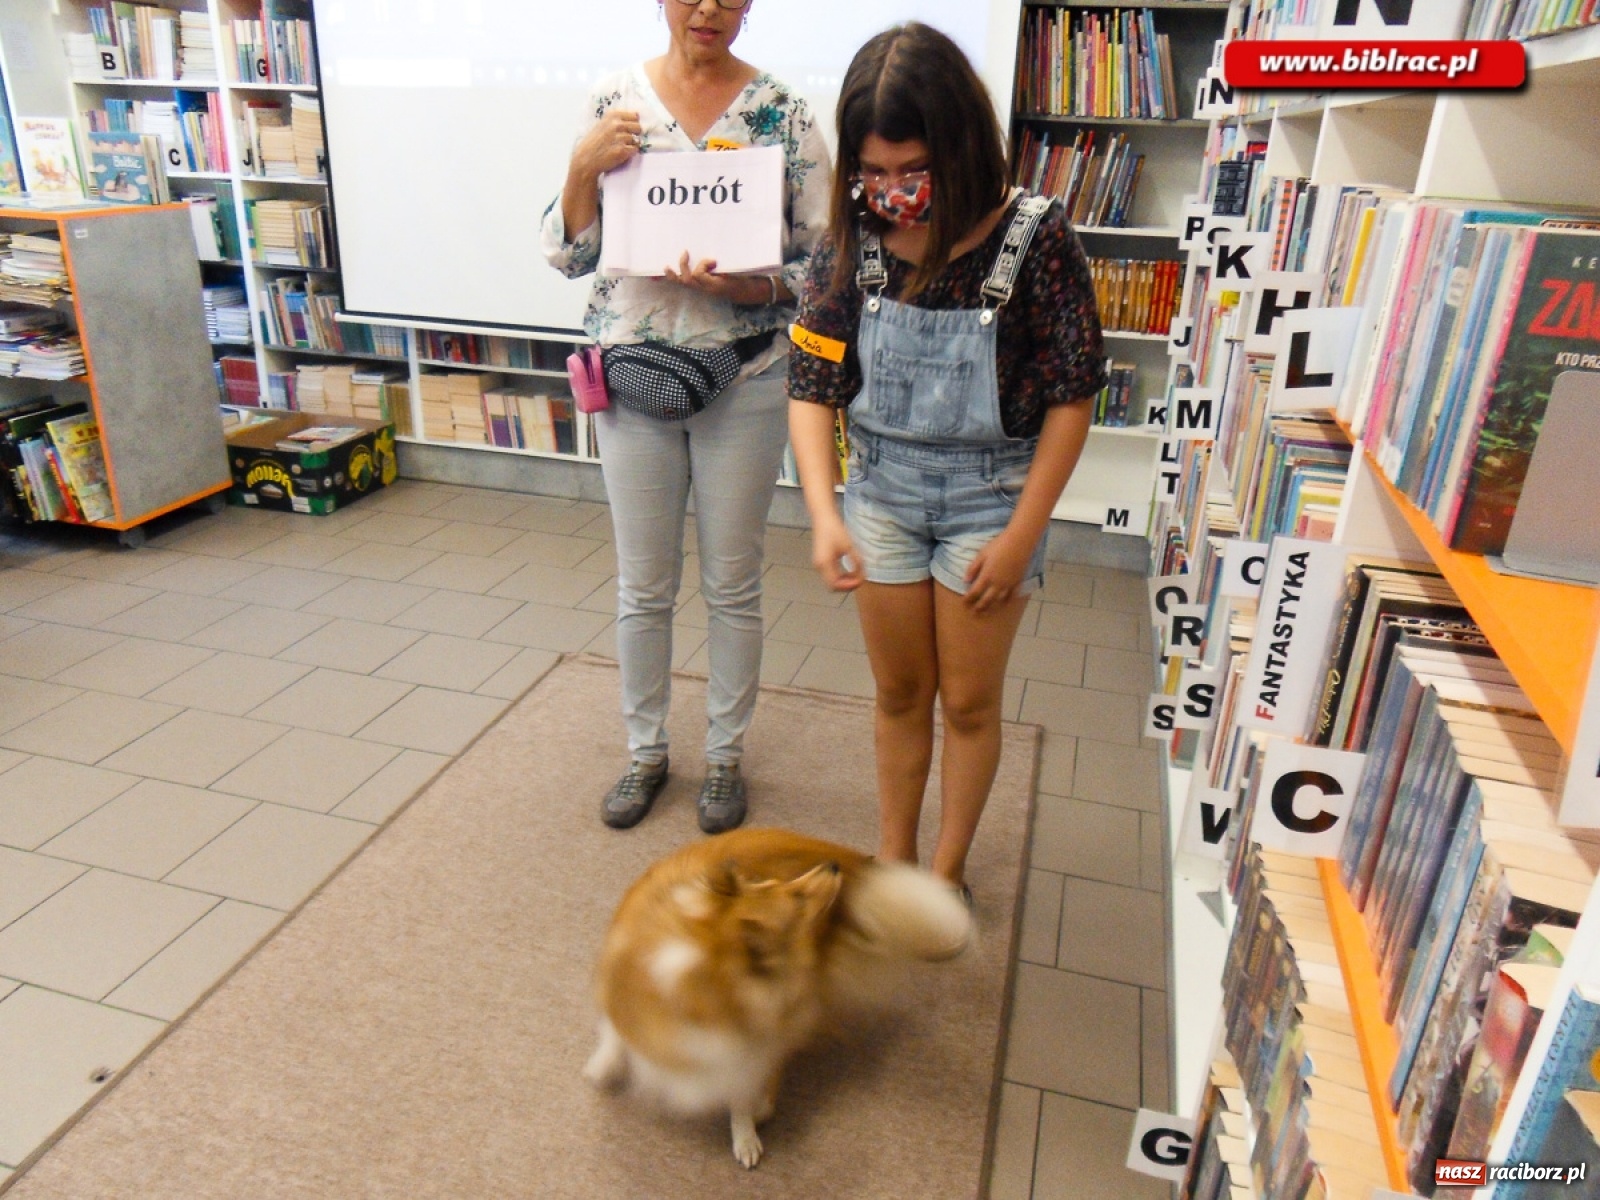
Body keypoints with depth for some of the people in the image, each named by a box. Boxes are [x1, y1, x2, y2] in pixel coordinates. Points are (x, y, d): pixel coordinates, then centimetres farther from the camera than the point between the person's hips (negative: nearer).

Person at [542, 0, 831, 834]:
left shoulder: (785, 114, -2)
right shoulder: (613, 102, 1)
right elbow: (568, 254, 2)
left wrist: (745, 286, -21)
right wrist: (584, 166, -15)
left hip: (745, 382, -1)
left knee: (732, 584, 10)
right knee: (643, 584, 11)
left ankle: (724, 755, 30)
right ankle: (644, 750, 32)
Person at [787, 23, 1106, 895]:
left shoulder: (1035, 240, -17)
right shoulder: (851, 244, -10)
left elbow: (1070, 398, -11)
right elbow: (812, 388, -10)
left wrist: (1022, 534, -12)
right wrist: (823, 513, -24)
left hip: (991, 495, -2)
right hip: (881, 488, 3)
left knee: (968, 701, 11)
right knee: (898, 693, 17)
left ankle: (947, 871, 34)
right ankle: (892, 860, 38)